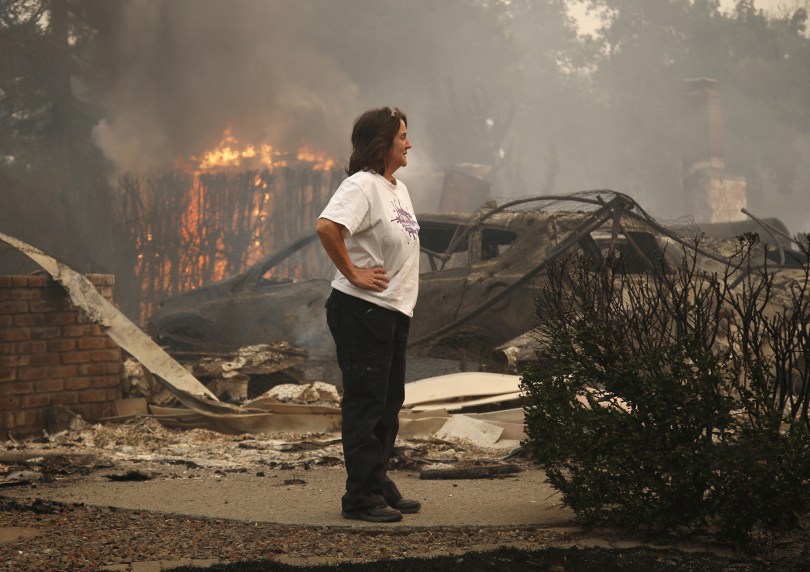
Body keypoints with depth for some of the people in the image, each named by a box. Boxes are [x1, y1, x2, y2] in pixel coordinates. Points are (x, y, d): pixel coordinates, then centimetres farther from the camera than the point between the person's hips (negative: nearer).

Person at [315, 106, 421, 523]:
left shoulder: (399, 189, 15)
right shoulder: (362, 185, -15)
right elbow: (326, 226, -31)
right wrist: (353, 274, -24)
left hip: (394, 310, 10)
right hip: (362, 310, -10)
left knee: (389, 404, 15)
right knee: (365, 403, -5)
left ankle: (380, 487, 24)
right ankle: (361, 498, 0)